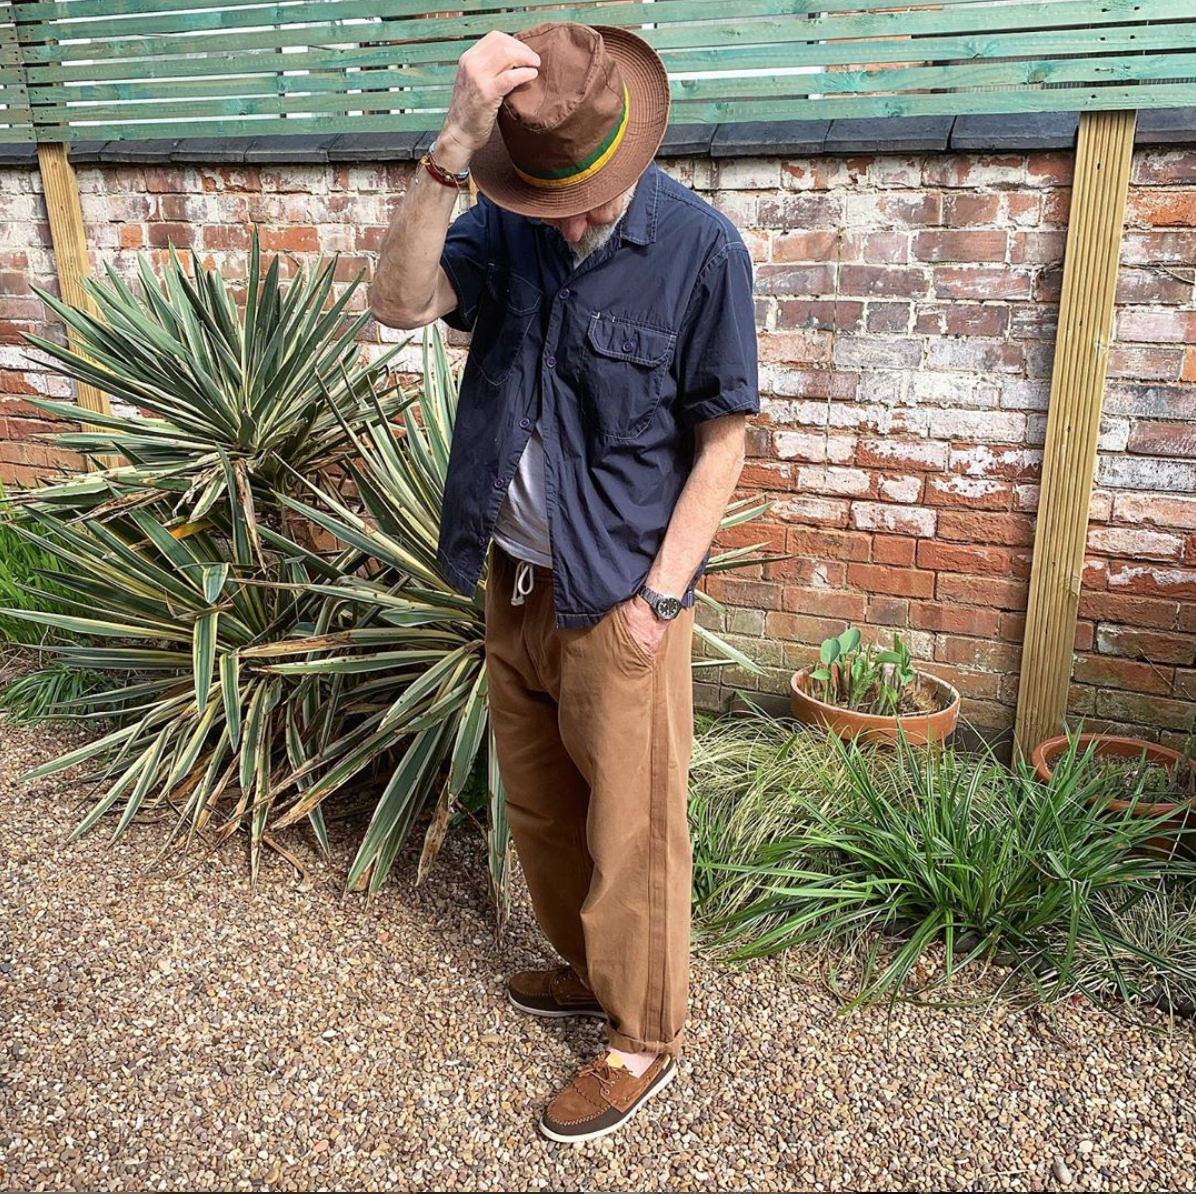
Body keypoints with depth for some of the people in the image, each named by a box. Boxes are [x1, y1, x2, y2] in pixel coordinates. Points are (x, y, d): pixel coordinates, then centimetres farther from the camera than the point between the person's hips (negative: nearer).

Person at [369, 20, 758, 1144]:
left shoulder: (699, 246, -15)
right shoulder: (501, 223, -3)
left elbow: (720, 442, -11)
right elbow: (398, 301, -20)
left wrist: (659, 595, -13)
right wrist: (451, 151, -31)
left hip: (621, 596, -5)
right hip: (515, 580, 5)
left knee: (631, 828, 7)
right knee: (537, 804, 20)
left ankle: (644, 1037, 30)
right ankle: (587, 969, 45)